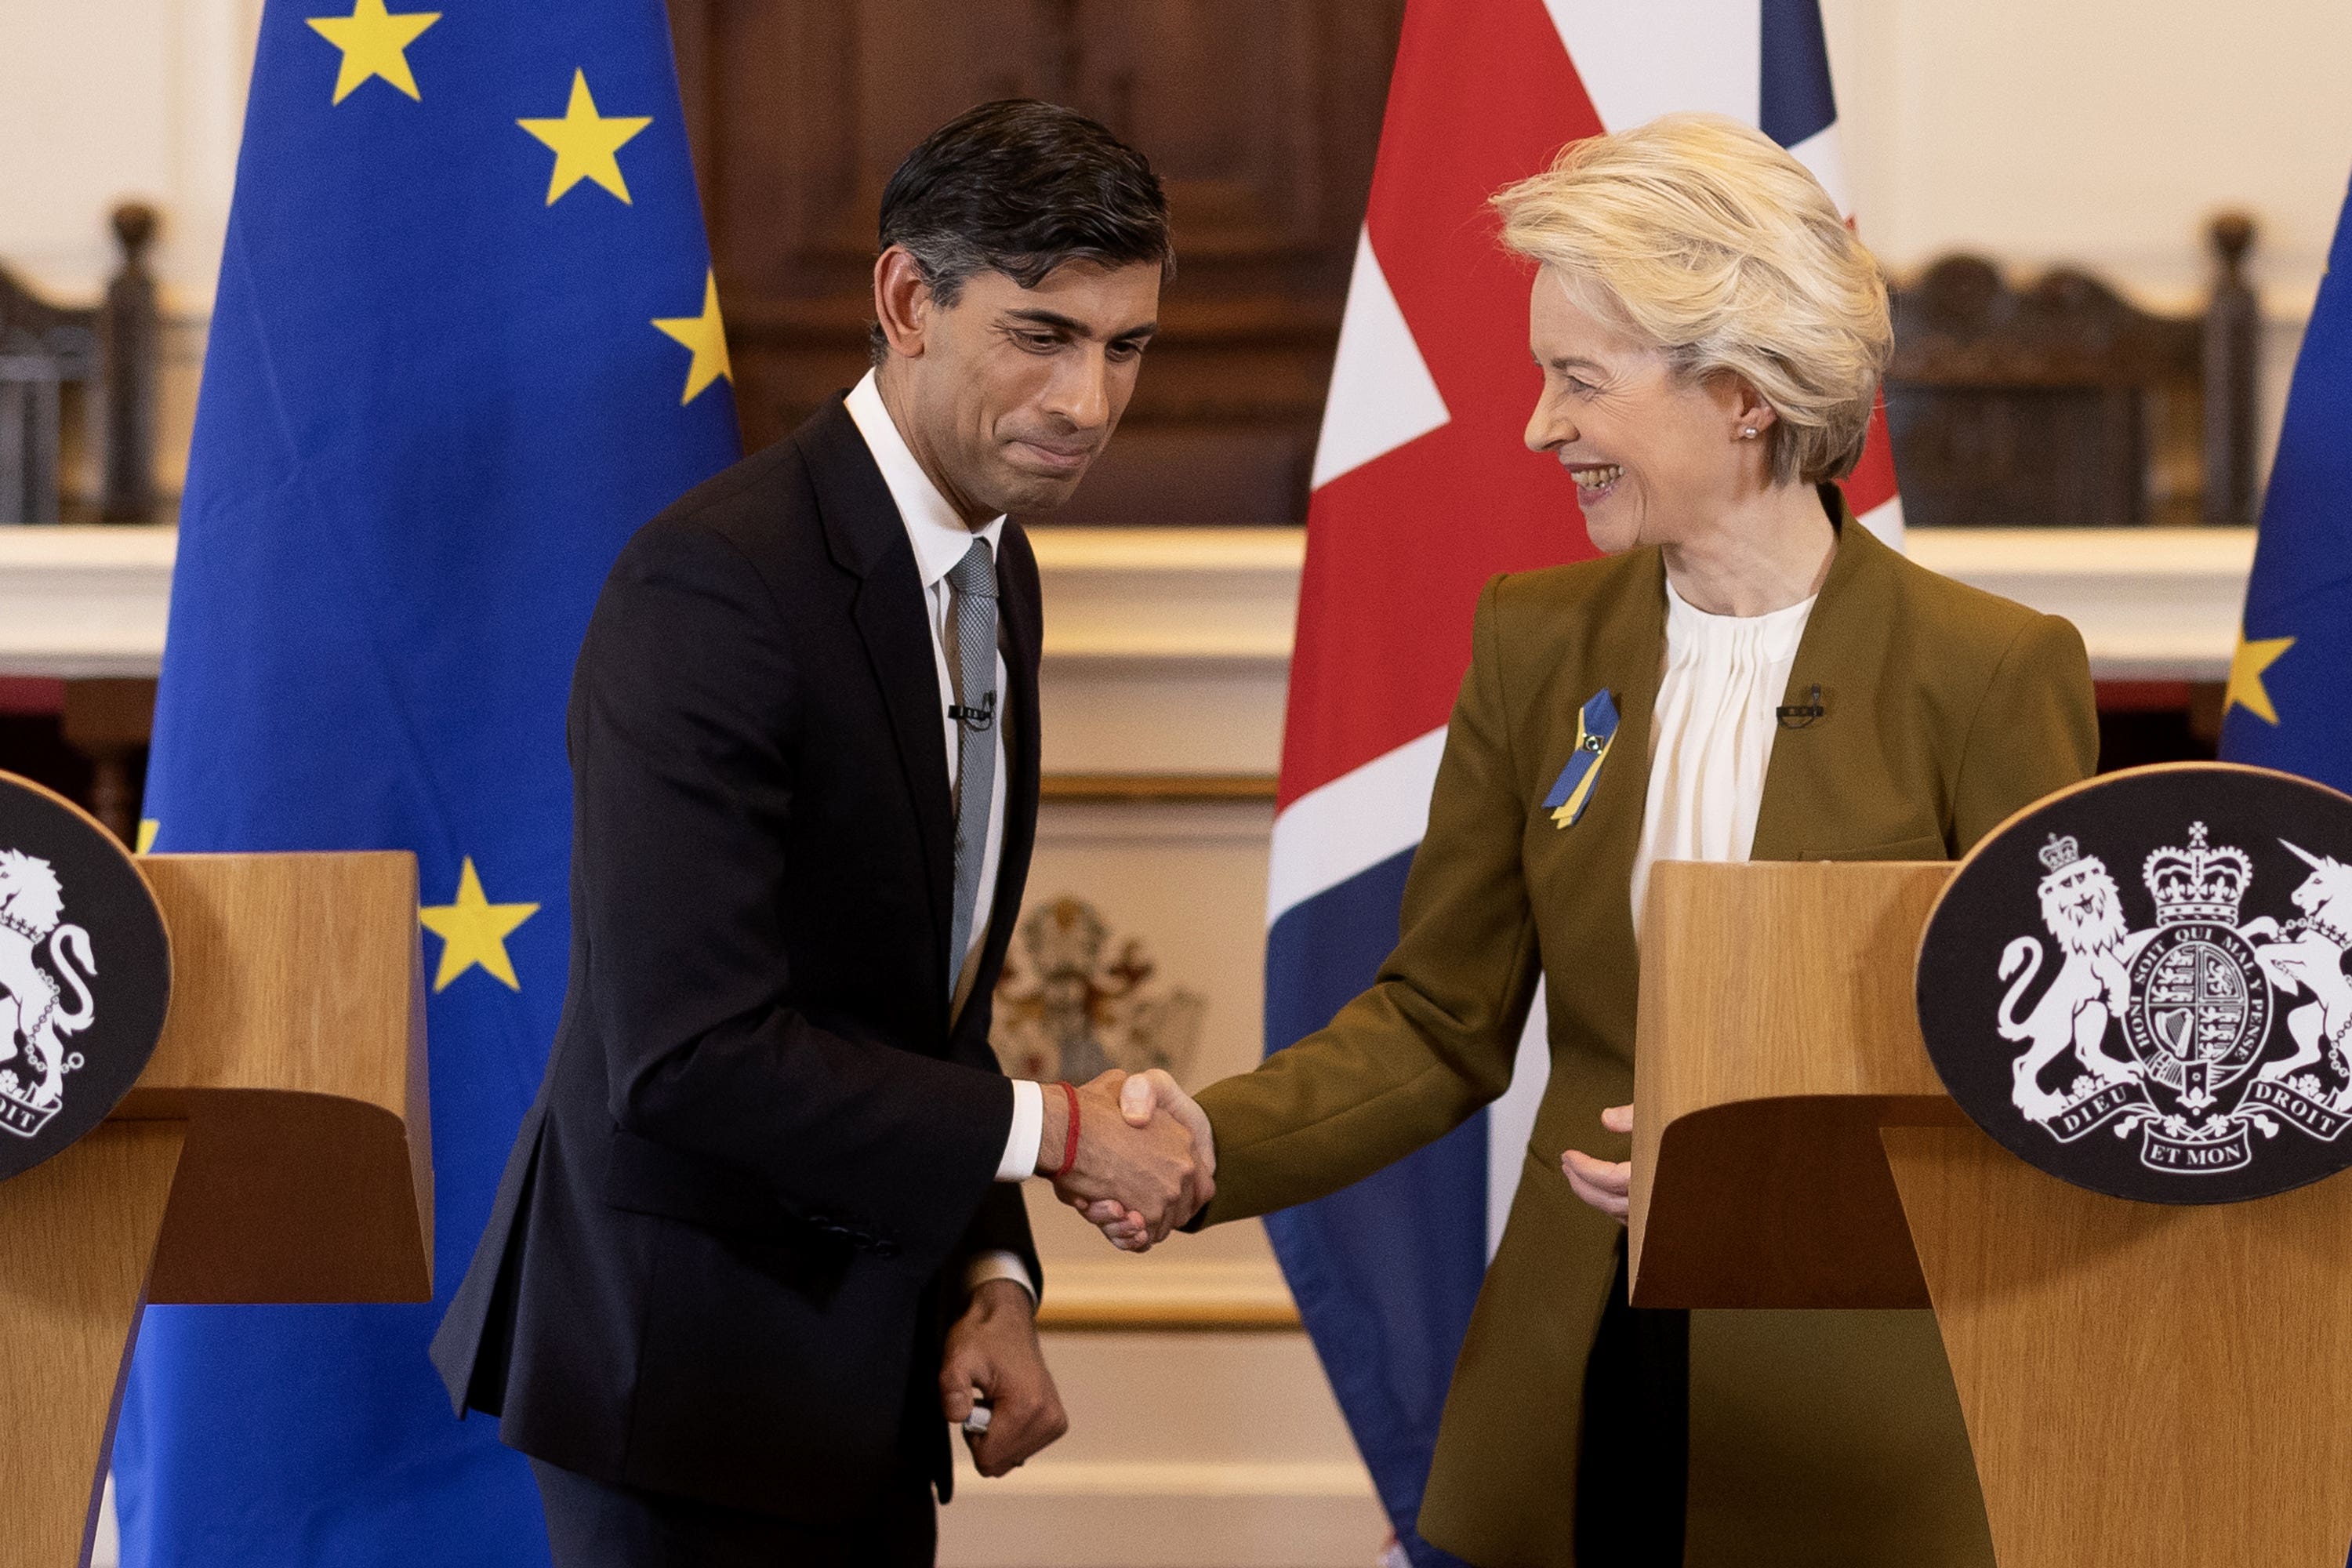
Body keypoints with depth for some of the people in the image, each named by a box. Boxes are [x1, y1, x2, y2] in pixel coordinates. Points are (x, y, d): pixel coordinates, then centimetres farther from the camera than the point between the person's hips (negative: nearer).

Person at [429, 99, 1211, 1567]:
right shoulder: (712, 584, -20)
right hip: (691, 1353, -8)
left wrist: (988, 1276, 2)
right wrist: (1049, 1128, -17)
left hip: (861, 1361, 8)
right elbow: (690, 1054, -25)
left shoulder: (998, 574, 8)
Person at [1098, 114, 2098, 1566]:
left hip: (1863, 1442, -4)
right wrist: (1215, 1140, -9)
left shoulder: (1990, 671, -9)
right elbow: (1443, 1022, 7)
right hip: (1582, 1408, 4)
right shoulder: (1538, 642, 5)